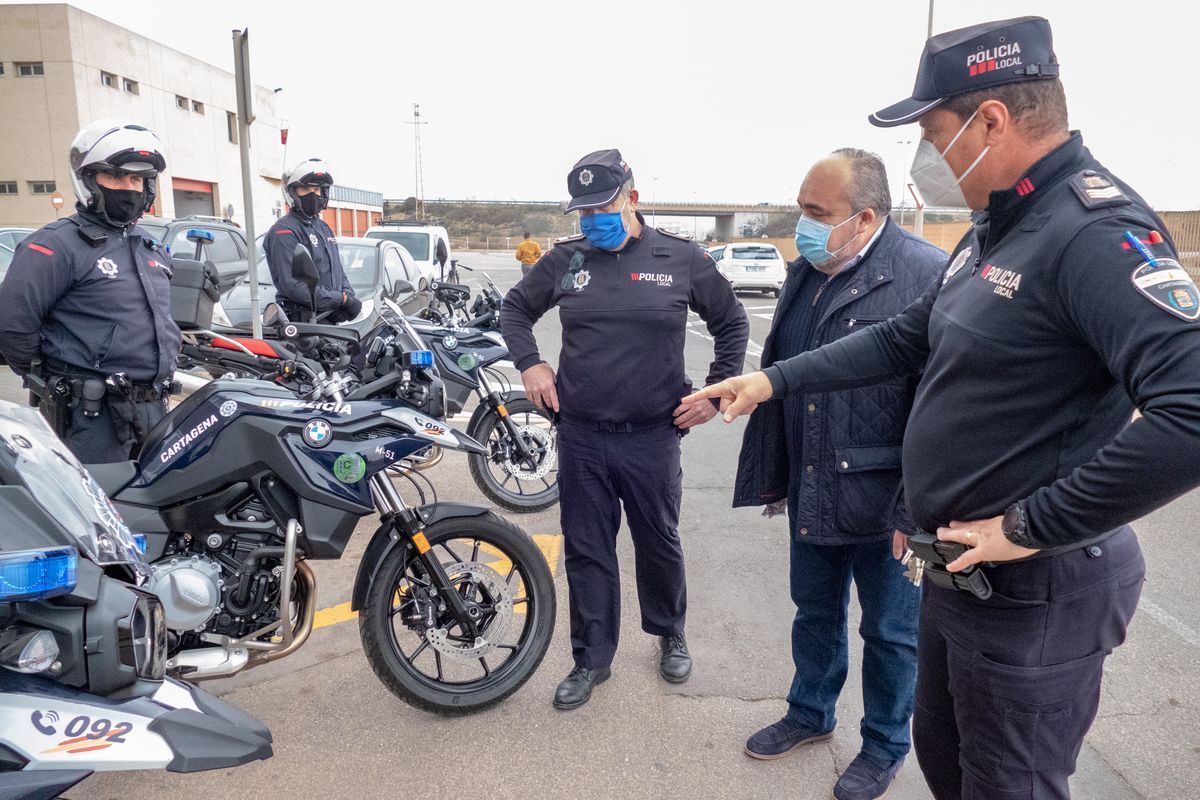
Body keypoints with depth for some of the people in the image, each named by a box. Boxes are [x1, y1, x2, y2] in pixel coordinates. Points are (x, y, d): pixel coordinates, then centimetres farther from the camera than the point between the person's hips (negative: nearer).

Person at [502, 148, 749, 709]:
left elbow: (732, 324, 8)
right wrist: (528, 363, 0)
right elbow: (516, 308, 16)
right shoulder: (565, 260, 2)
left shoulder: (682, 259, -2)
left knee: (659, 543, 16)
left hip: (652, 437, -1)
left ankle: (670, 634, 42)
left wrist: (716, 391, 0)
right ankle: (591, 659, 28)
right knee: (586, 552, 10)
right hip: (581, 437, 2)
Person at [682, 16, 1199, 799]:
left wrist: (1032, 526, -26)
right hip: (963, 570, 9)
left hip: (1033, 589, -9)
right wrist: (775, 379, 10)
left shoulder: (1095, 232, -24)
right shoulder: (996, 226, 9)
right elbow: (905, 338, 15)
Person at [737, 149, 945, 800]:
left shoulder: (927, 275, -17)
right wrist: (773, 471, 15)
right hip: (811, 494, 6)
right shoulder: (804, 272, 6)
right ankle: (811, 714, 46)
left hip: (888, 500, -6)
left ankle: (885, 746, 37)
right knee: (815, 611, 23)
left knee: (891, 631, 14)